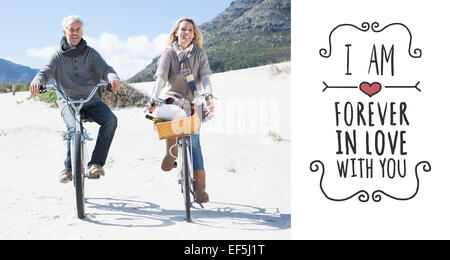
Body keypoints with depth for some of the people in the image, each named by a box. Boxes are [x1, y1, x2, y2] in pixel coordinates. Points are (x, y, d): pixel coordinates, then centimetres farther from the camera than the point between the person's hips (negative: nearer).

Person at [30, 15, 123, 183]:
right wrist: (37, 81, -31)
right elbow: (46, 71, -5)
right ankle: (69, 168, -8)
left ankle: (96, 163, -22)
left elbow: (105, 69, -5)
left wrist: (113, 78, -30)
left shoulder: (91, 53, 10)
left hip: (91, 101, 1)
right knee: (74, 128, -31)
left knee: (110, 120, -28)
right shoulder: (58, 55, 9)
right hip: (68, 101, -1)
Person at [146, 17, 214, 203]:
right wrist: (153, 99, -32)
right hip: (172, 99, -1)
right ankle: (171, 154, -9)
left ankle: (200, 188, -8)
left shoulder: (200, 54, 3)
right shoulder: (169, 53, -1)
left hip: (193, 102, 1)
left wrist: (208, 96, -31)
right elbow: (161, 77, -15)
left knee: (194, 142, -11)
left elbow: (205, 76, -10)